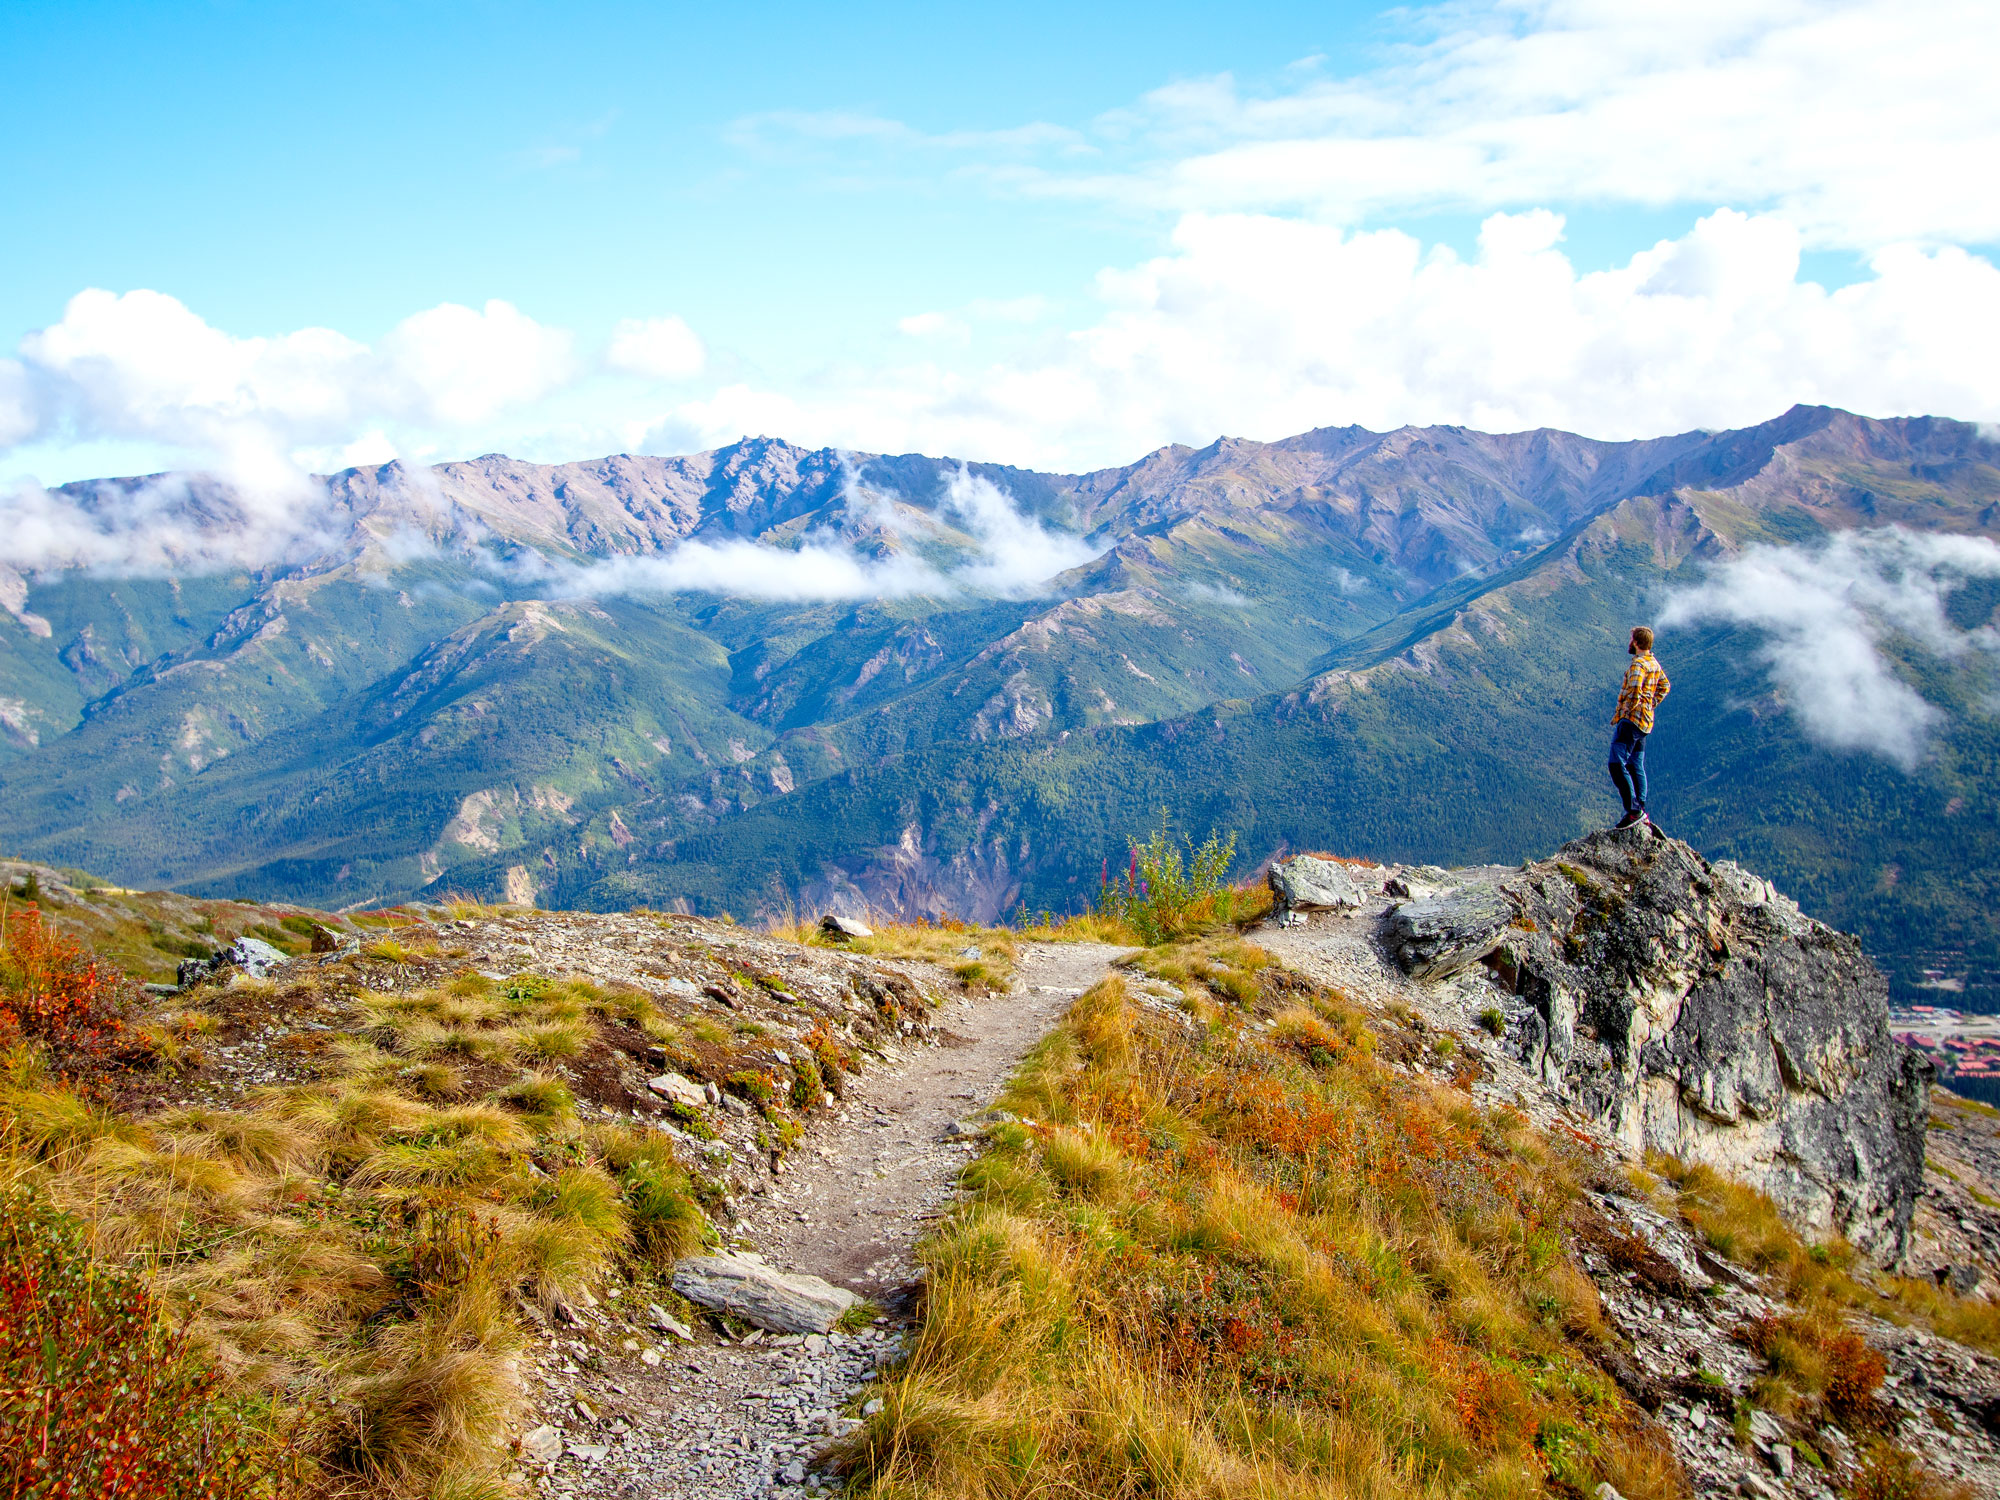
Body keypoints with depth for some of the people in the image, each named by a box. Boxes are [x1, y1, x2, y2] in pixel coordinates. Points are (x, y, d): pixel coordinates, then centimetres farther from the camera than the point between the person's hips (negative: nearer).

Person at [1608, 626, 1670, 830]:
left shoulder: (1638, 664, -15)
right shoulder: (1654, 664, 15)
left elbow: (1634, 692, -28)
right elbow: (1664, 686, 28)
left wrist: (1621, 713, -15)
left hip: (1631, 720, -10)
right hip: (1645, 721, 10)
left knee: (1617, 764, -14)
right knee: (1636, 766, 14)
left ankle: (1633, 811, -20)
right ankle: (1642, 814, 14)